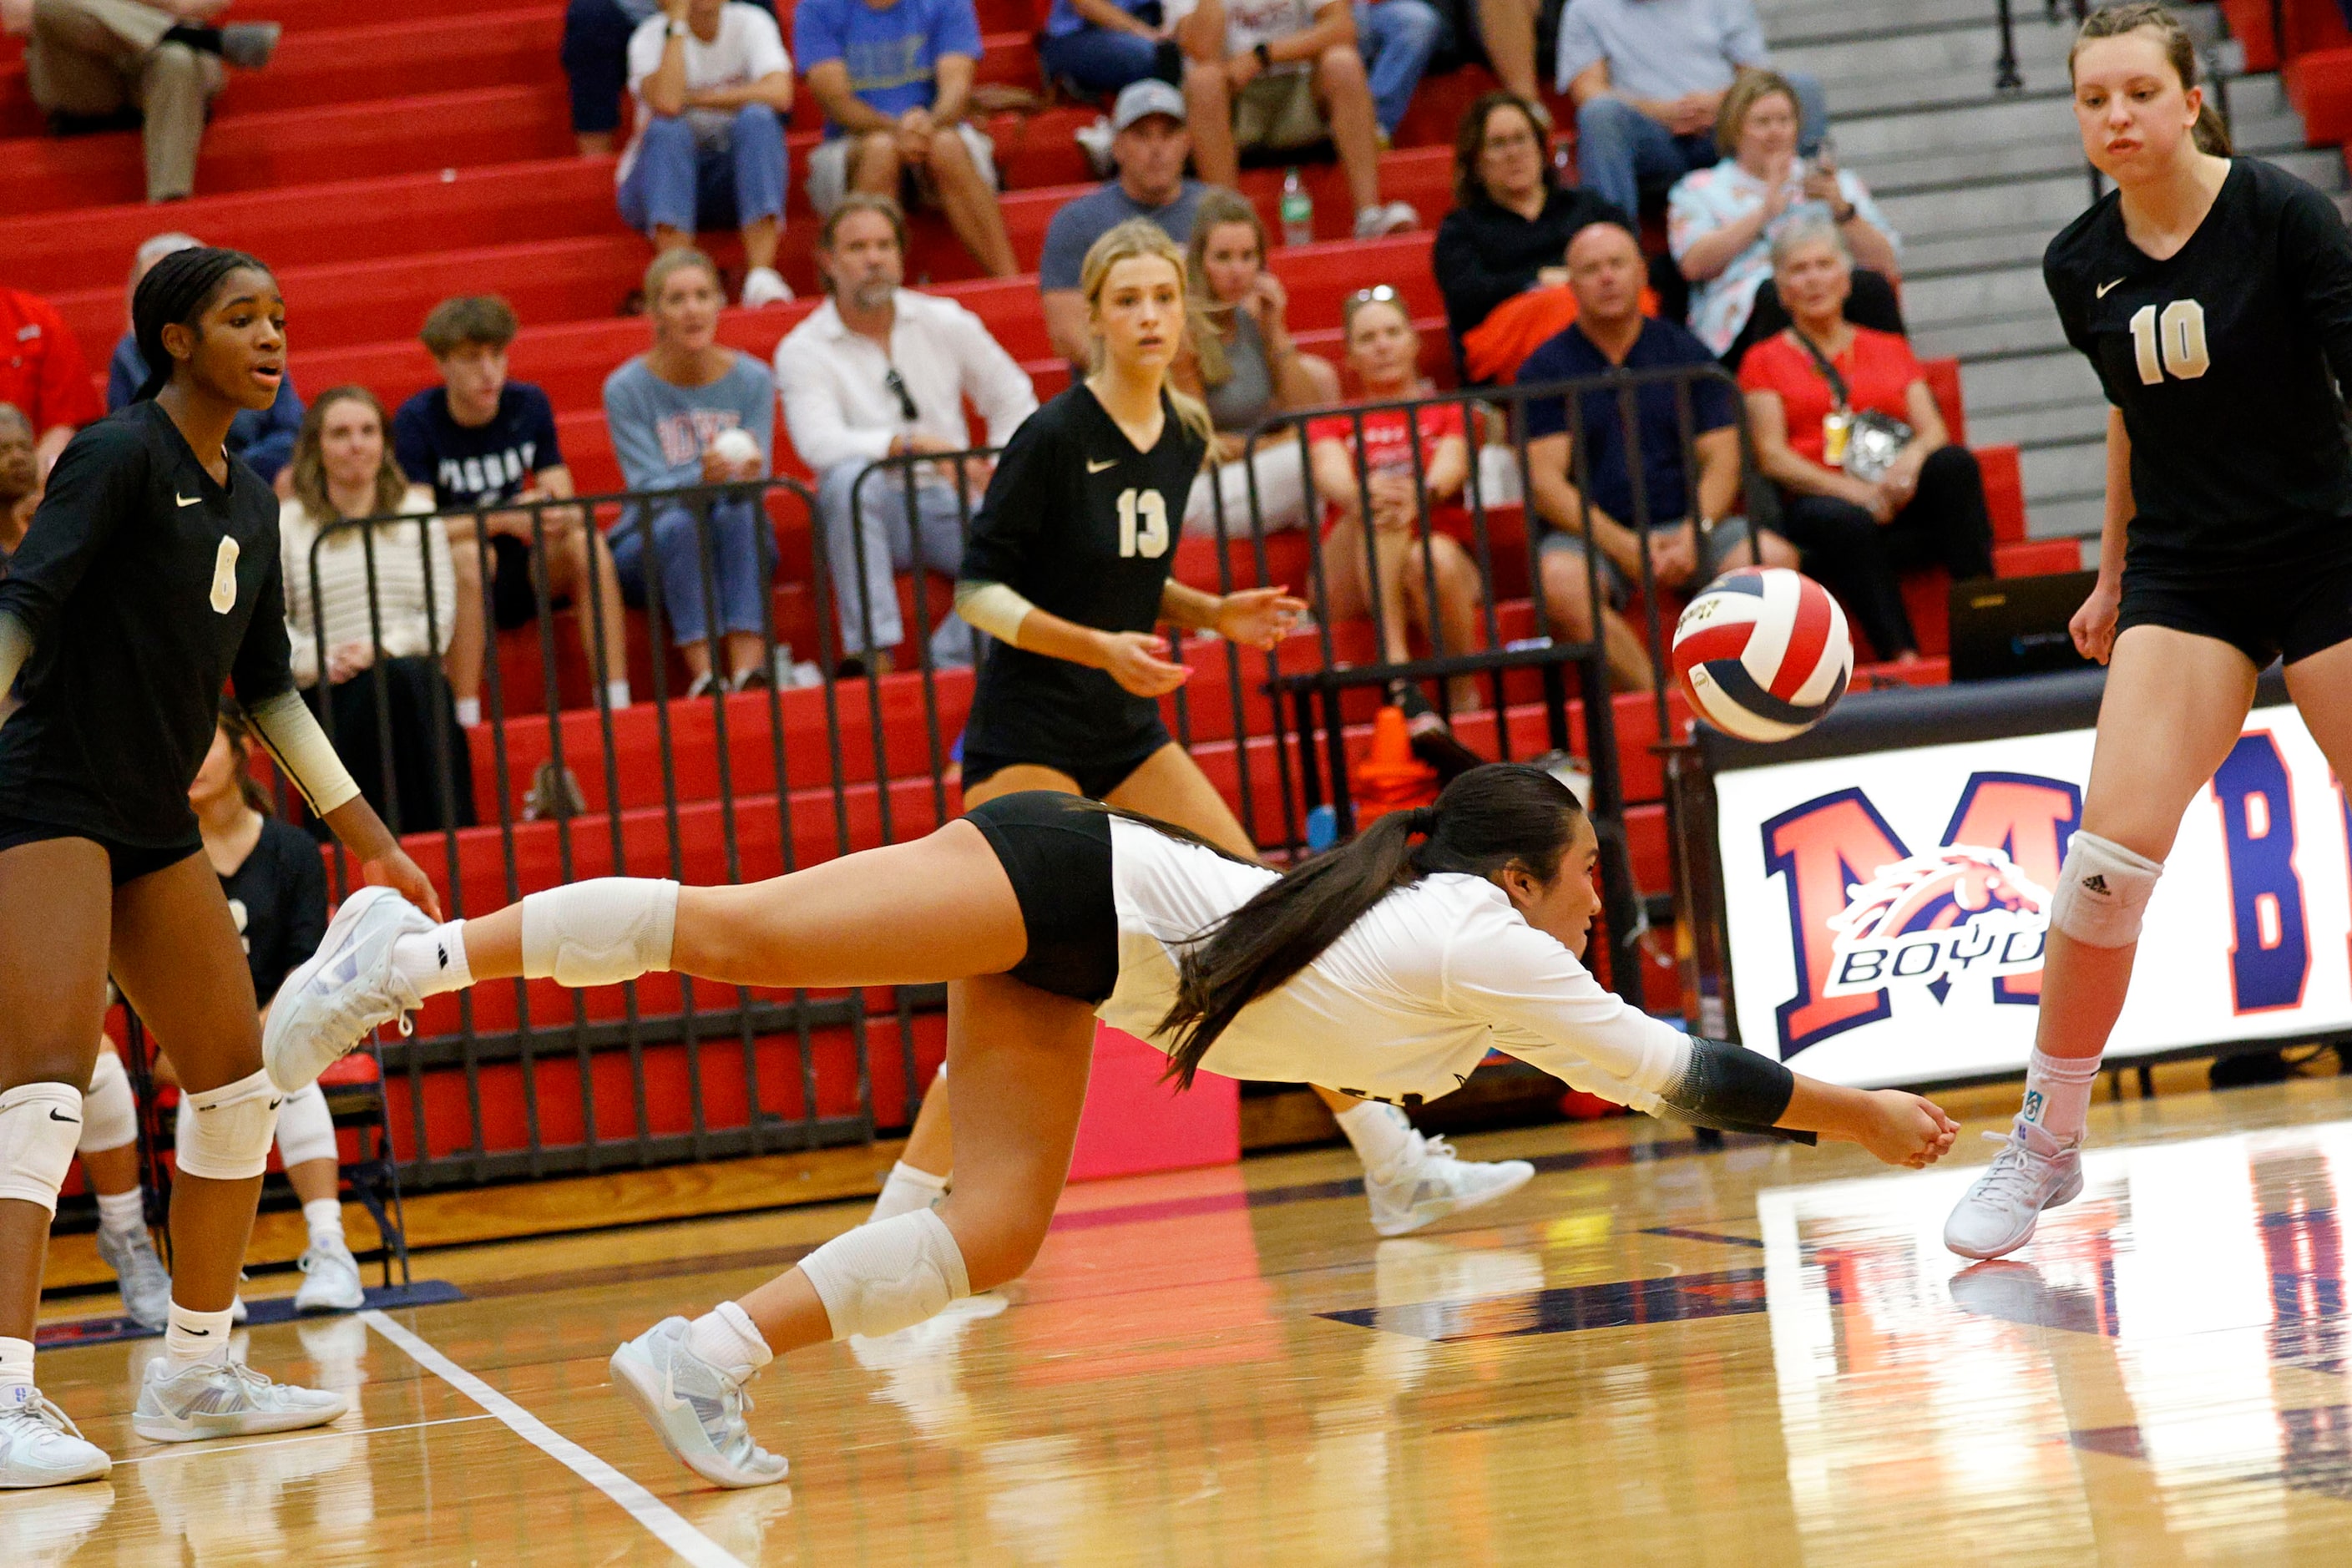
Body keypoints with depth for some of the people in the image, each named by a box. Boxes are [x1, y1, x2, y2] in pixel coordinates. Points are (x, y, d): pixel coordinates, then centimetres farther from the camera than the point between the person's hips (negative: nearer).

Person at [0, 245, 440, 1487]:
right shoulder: (119, 456, -11)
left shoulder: (248, 500, 13)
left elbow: (267, 685, 21)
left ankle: (193, 1374, 22)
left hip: (156, 824, 9)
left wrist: (364, 834, 20)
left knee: (241, 1080, 10)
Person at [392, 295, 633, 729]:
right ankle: (464, 720, -35)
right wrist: (503, 521, -32)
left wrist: (560, 515, -27)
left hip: (519, 575, 4)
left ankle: (617, 704, -26)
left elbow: (571, 508, -1)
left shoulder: (529, 405, 2)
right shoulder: (417, 420, -11)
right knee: (470, 556, -36)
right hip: (443, 576, -4)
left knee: (588, 544, -24)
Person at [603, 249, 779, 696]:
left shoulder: (753, 379, -3)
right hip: (651, 546, -1)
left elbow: (754, 489, -9)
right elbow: (648, 488, -16)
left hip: (739, 551, 1)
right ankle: (704, 674, -43)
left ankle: (749, 668, -44)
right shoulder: (626, 388, -9)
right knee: (678, 523, -34)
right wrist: (702, 478, -38)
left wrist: (748, 474, -35)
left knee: (739, 514, -32)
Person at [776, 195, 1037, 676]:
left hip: (948, 499, 2)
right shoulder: (802, 351, -3)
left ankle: (949, 661, -23)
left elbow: (1013, 401, 15)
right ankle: (873, 651, -36)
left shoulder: (944, 322, 8)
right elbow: (820, 443, -21)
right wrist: (918, 444, -31)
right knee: (849, 478, -38)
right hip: (872, 511, -2)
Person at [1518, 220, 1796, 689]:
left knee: (1774, 559, -27)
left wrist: (1693, 536, -14)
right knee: (1562, 582, -37)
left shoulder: (1685, 353, 12)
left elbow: (1723, 461, 6)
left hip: (1684, 524, 2)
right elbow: (1545, 481, -3)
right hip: (1590, 532, -2)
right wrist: (1623, 545, -16)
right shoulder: (1545, 368, 5)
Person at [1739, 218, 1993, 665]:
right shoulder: (1765, 360, 16)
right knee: (1844, 523, -39)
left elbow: (1934, 431, 12)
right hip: (1818, 500, -3)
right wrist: (1854, 491, -15)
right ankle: (1902, 657, -45)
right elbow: (1772, 456, 2)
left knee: (1953, 462, -30)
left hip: (1902, 500, 3)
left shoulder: (1890, 349, 26)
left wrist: (1912, 458, -15)